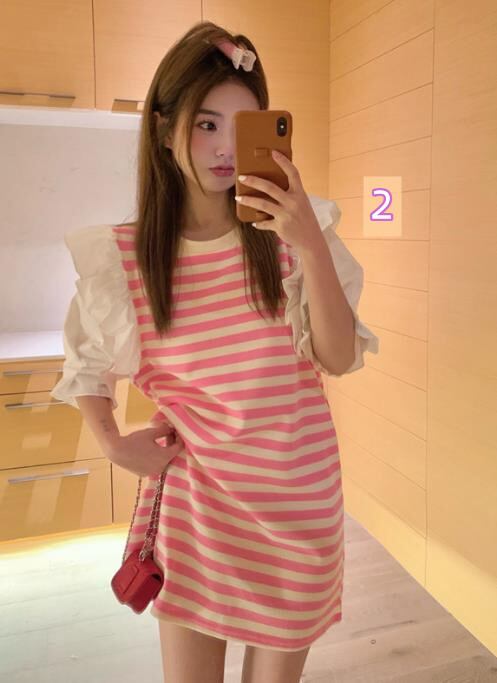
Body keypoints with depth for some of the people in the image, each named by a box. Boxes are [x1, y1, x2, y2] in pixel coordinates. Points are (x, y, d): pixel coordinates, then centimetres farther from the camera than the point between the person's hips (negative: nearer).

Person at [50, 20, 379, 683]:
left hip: (296, 490, 1)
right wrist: (112, 441, -2)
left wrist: (310, 243, -24)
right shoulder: (122, 255, -7)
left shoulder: (287, 231, -8)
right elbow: (86, 361, 10)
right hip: (193, 493, 0)